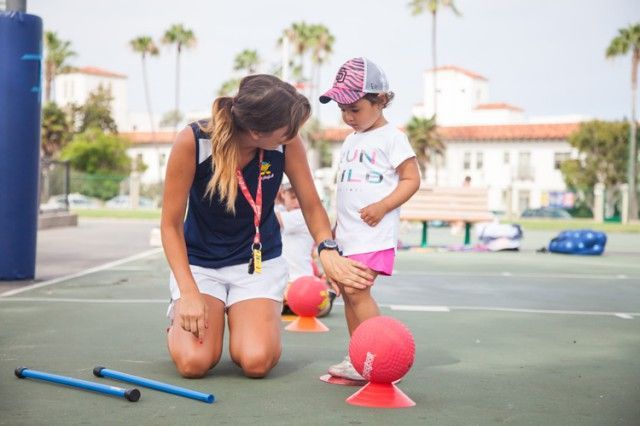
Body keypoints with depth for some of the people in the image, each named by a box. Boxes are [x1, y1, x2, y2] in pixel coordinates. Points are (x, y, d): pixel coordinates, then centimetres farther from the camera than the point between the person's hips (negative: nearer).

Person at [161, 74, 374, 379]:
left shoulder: (288, 144, -18)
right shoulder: (192, 142, -25)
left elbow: (311, 206, -5)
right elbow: (171, 224, -16)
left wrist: (327, 250, -24)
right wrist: (189, 293, -23)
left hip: (259, 262, 1)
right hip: (198, 261, -1)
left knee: (257, 362, -20)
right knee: (194, 362, -20)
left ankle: (251, 322, 16)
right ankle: (179, 321, 16)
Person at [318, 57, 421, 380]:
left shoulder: (391, 137, -5)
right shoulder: (351, 140, 17)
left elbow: (412, 179, -8)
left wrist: (382, 206, -19)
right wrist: (336, 226, 23)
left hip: (374, 233, -8)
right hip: (347, 232, 8)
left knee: (356, 290, -17)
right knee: (347, 291, 7)